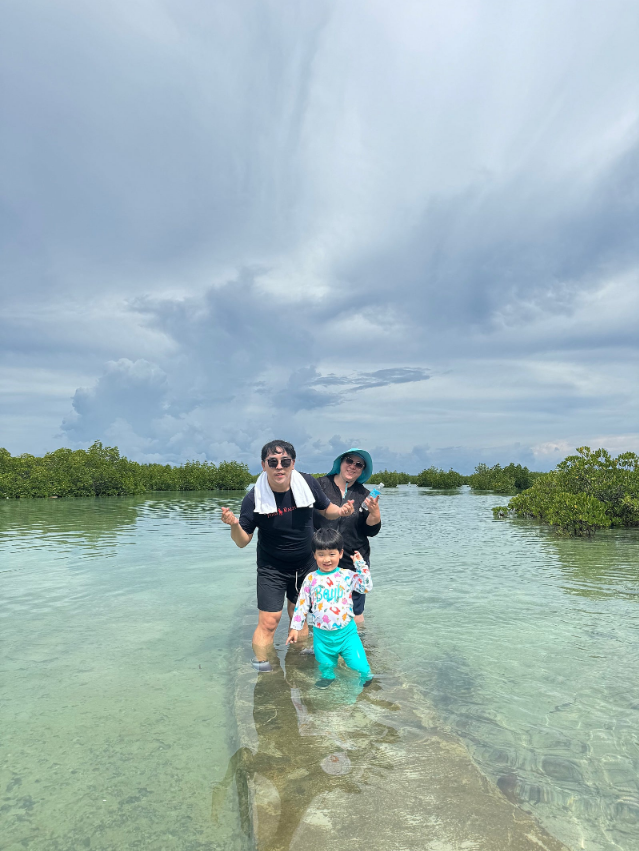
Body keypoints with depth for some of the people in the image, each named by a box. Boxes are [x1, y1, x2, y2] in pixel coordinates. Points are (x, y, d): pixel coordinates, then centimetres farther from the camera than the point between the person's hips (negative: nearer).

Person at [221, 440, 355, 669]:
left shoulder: (308, 484, -14)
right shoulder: (254, 499, -20)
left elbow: (326, 509, 3)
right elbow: (243, 541, -13)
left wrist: (341, 511, -20)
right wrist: (234, 525, -34)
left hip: (306, 566, 3)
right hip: (272, 570, -3)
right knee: (268, 622, -6)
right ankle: (260, 669, 16)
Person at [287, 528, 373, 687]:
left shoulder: (347, 576, -6)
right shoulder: (311, 579, -3)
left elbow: (366, 587, -14)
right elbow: (302, 605, 3)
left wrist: (361, 565, -18)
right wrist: (295, 627, 4)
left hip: (346, 632, -1)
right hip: (322, 635, 2)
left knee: (359, 664, -2)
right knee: (325, 664, 18)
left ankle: (365, 676, 30)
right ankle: (328, 676, 50)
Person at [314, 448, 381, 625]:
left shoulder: (364, 495, 6)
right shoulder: (319, 485, -1)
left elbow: (371, 531, 1)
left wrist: (375, 513, -16)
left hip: (354, 563, 2)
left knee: (355, 617, 8)